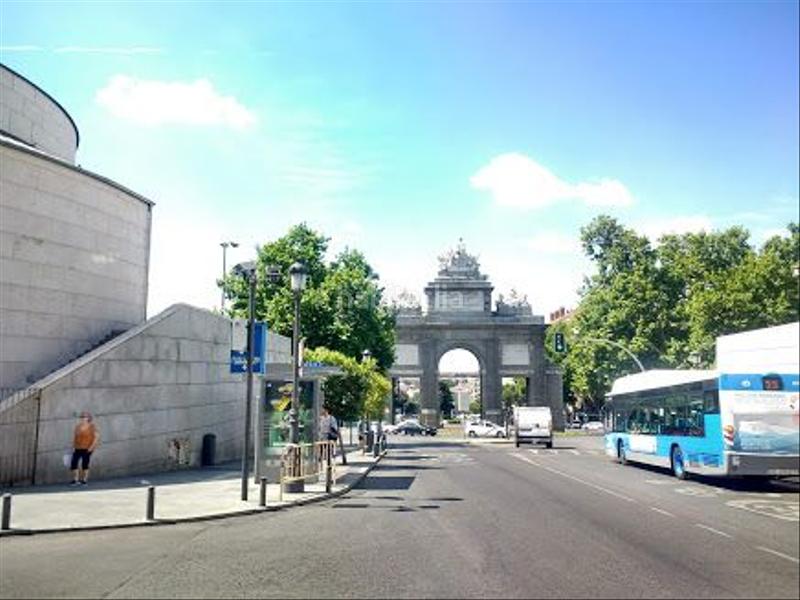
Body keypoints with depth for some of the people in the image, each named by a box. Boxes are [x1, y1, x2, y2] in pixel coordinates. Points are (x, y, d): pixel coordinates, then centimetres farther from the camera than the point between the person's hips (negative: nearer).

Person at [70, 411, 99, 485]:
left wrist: (92, 447, -13)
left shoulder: (92, 427, -6)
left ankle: (84, 480, 7)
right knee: (74, 464, -4)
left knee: (85, 464, -3)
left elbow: (97, 436, -9)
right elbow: (74, 437, 13)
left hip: (86, 449, -4)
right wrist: (73, 447, 5)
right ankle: (75, 480, 6)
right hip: (77, 449, 4)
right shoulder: (78, 426, 7)